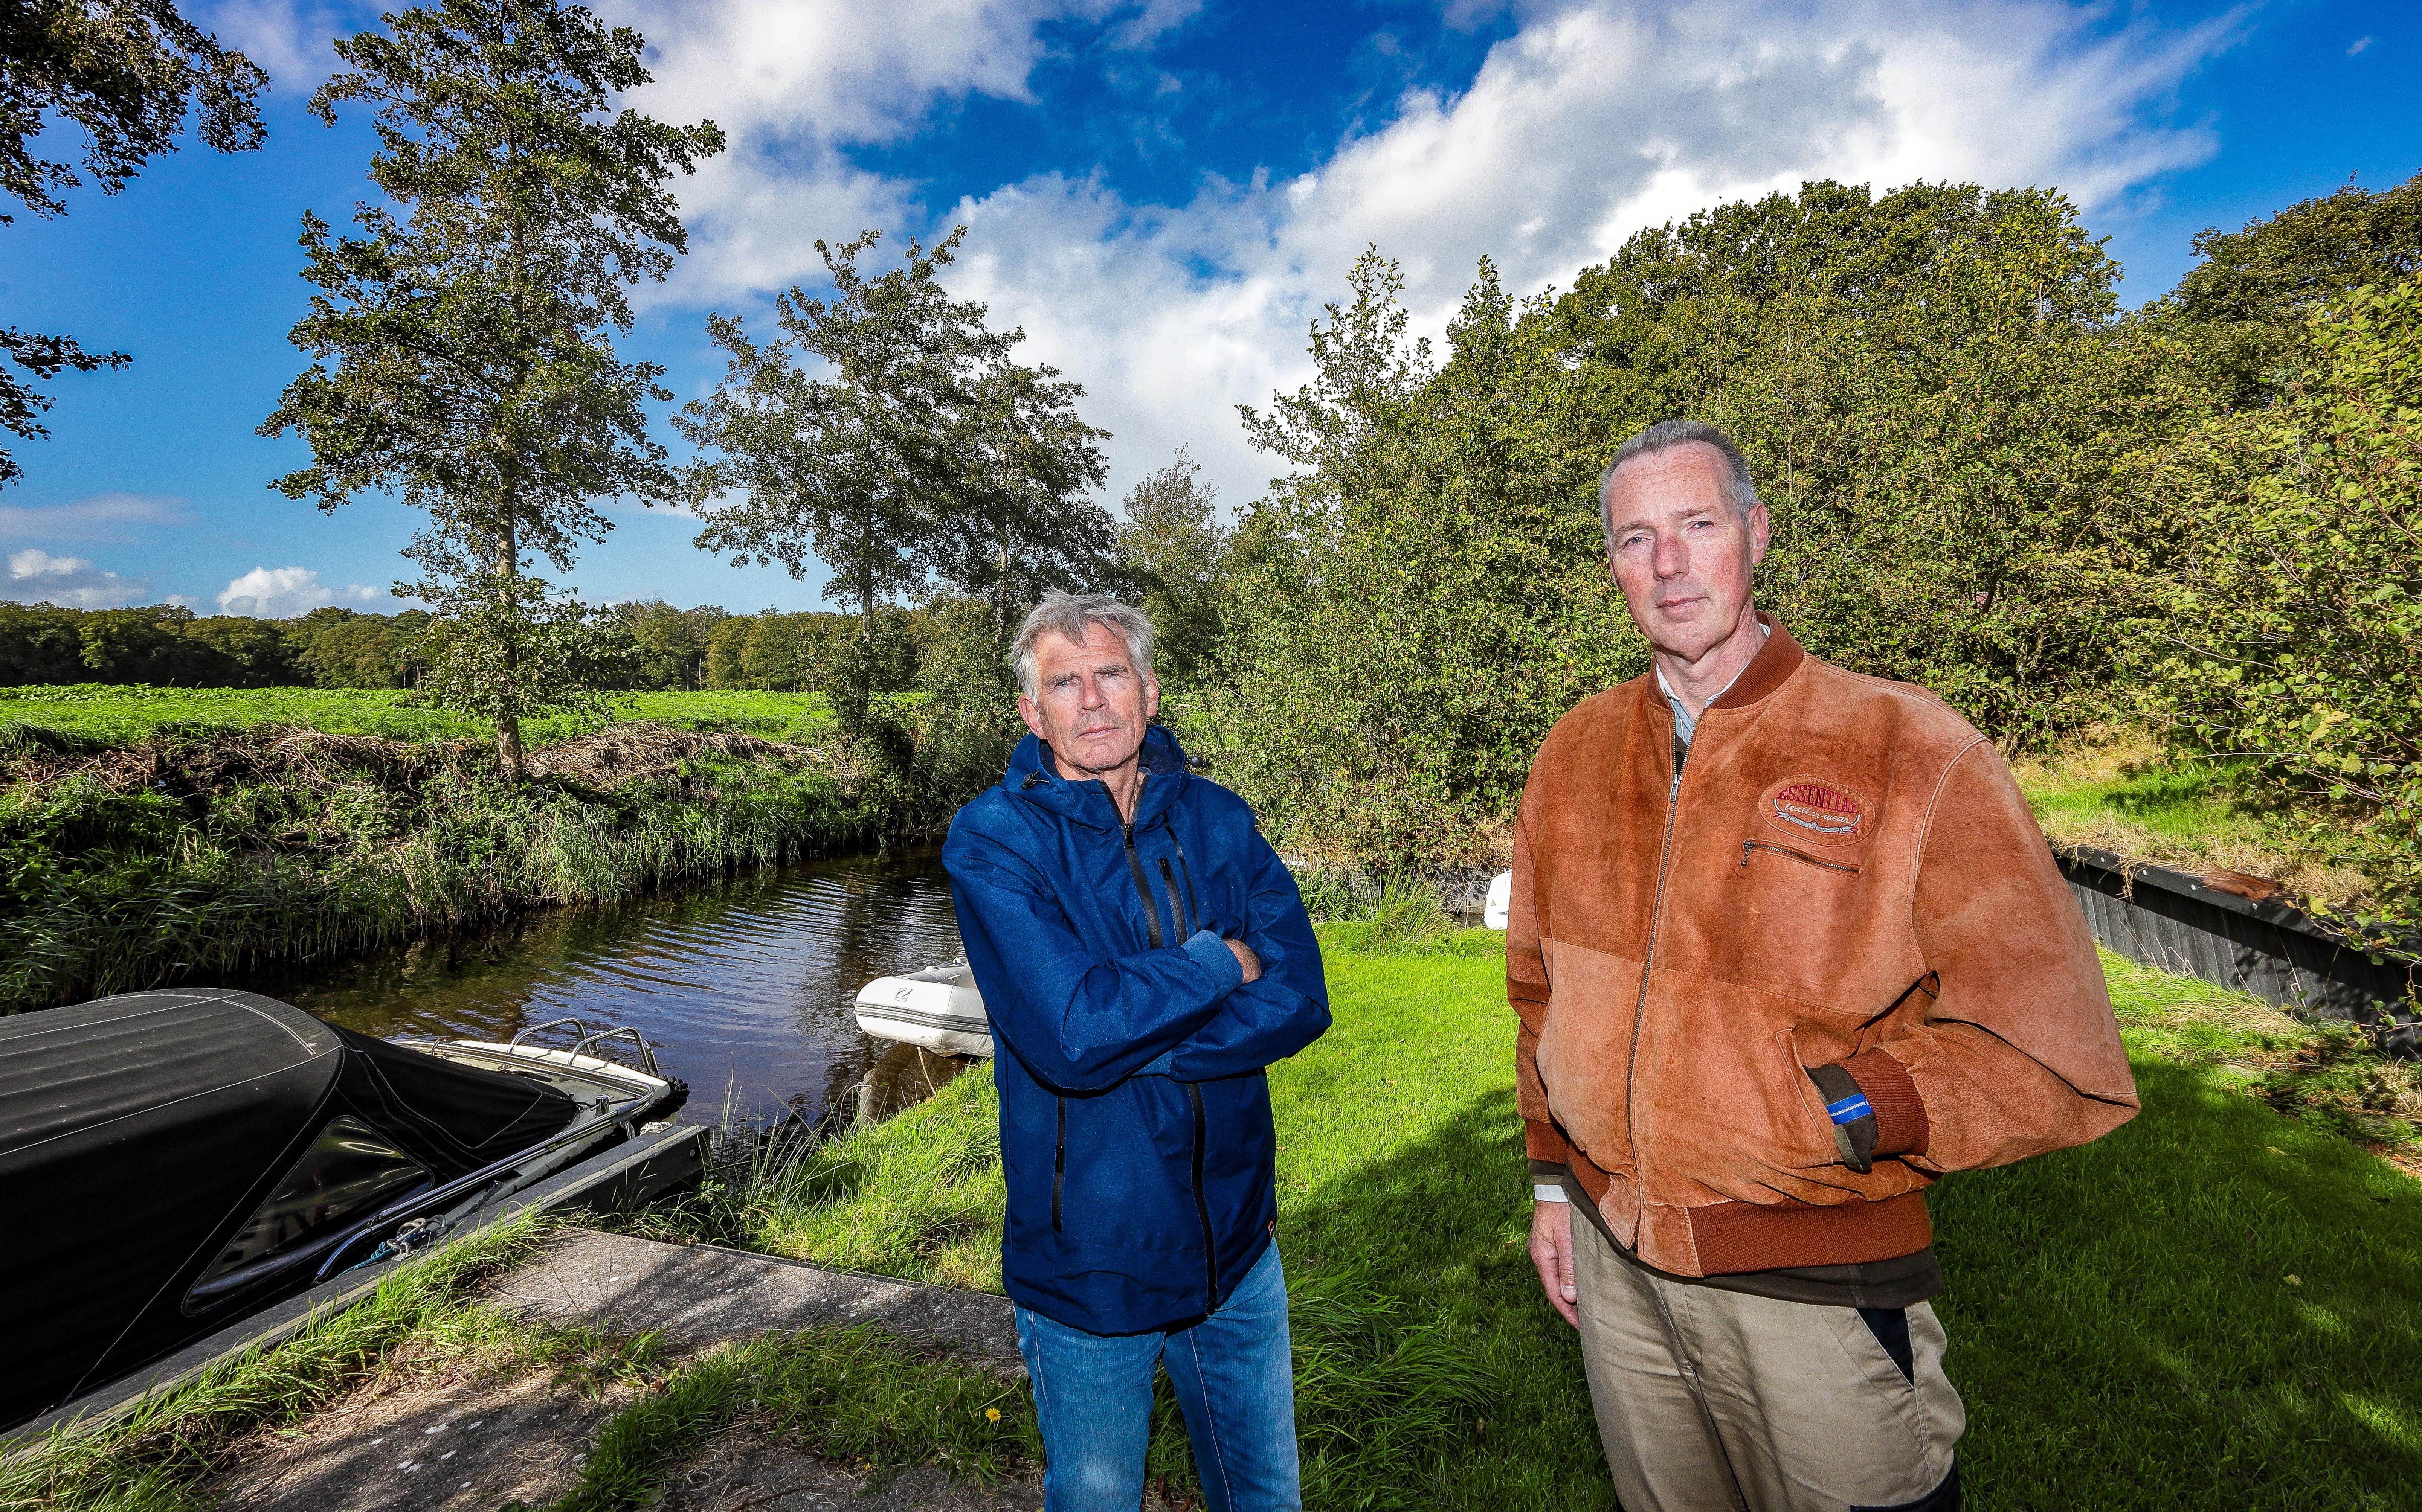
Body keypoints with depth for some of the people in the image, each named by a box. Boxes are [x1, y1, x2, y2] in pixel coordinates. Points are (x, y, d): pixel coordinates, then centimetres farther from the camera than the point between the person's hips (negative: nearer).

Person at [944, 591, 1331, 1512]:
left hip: (1235, 1236, 4)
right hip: (1087, 1256, -3)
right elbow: (1069, 1032, -28)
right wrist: (1223, 962, -16)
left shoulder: (1216, 820, -3)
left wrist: (1124, 1041, -22)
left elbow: (1300, 999, -12)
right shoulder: (993, 839, -15)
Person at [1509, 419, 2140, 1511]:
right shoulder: (1576, 754, 0)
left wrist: (1841, 1111, -21)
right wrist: (1554, 1178, 11)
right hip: (1612, 1263, 4)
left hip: (1818, 1289, -3)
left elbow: (2056, 1060, -10)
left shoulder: (1911, 751, -13)